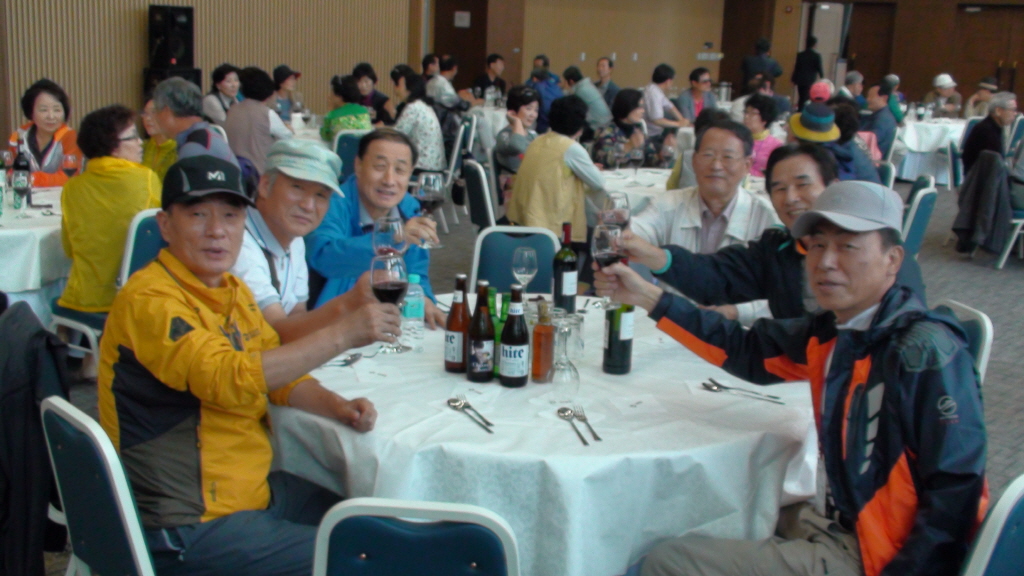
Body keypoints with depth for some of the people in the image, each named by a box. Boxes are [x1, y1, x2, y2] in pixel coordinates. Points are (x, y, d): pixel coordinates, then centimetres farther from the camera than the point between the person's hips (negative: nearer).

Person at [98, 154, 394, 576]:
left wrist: (338, 407, -5)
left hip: (257, 489, 9)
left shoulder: (233, 290, 8)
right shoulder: (149, 300, -20)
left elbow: (278, 370, 15)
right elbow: (231, 378, -33)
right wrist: (343, 335, -33)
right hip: (187, 526, -9)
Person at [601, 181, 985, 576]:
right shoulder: (829, 332, 0)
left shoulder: (924, 353, -24)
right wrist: (651, 299, 7)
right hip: (824, 523, 8)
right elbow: (749, 351, 11)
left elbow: (957, 492, -24)